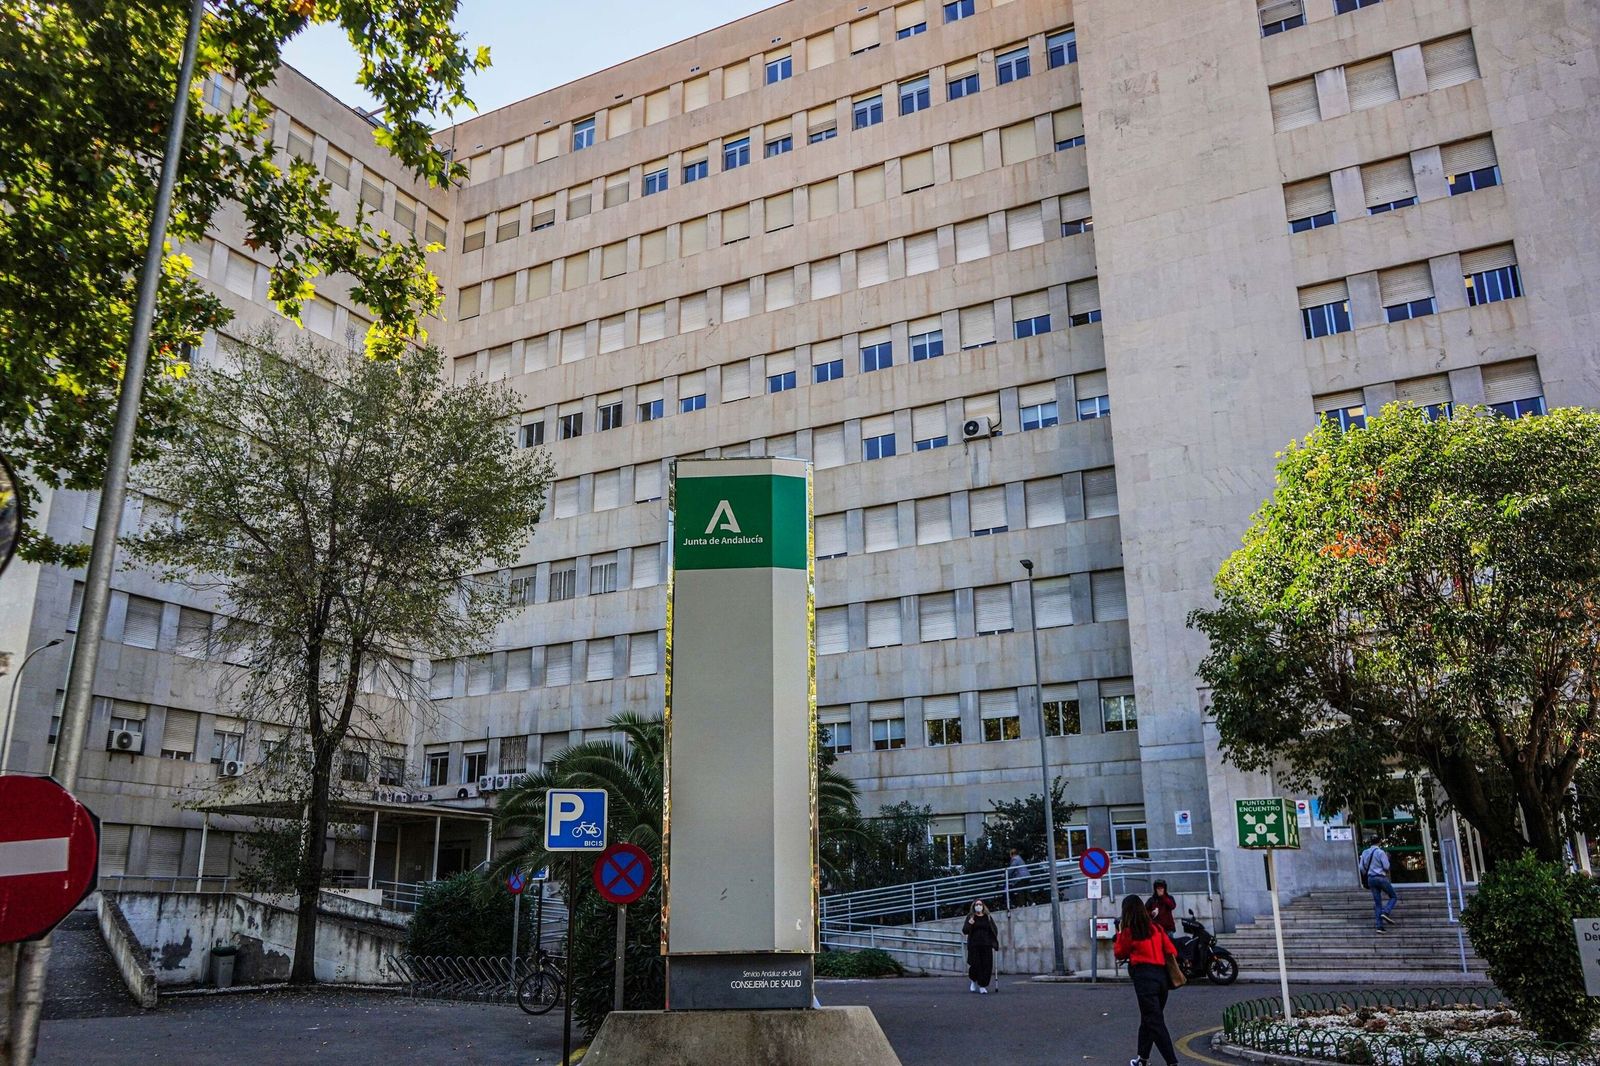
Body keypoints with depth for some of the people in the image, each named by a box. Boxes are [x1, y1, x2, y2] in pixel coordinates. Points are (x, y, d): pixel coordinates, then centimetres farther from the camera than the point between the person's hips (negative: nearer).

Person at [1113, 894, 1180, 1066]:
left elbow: (1120, 954, 9)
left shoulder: (1128, 931, -4)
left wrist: (1118, 936, 20)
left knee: (1155, 1022, -5)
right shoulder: (1156, 928, 9)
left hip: (1143, 976, -6)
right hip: (1161, 975, 6)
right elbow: (1172, 951, 8)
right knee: (1147, 1019, 20)